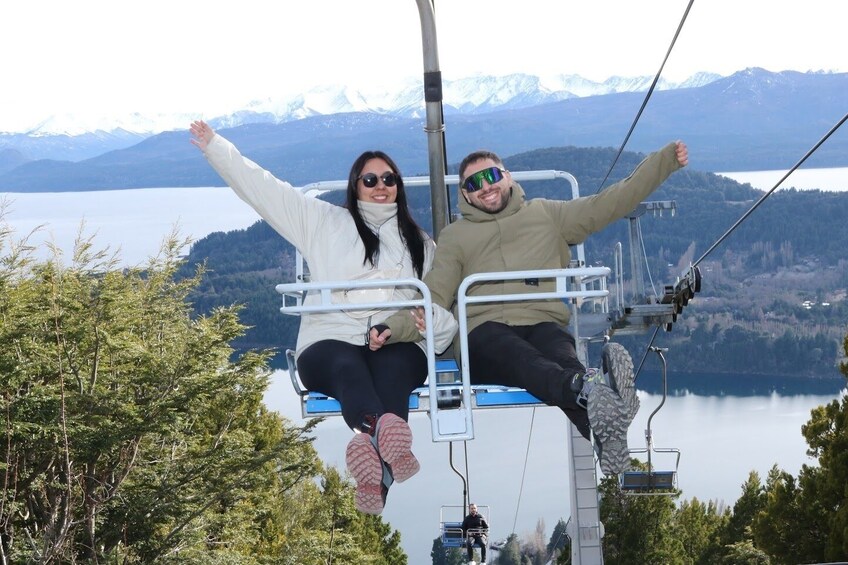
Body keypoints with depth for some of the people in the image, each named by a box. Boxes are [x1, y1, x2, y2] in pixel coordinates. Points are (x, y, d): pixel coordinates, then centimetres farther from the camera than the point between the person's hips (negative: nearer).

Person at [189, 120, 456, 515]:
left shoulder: (420, 243, 25)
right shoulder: (324, 221, 21)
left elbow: (442, 302, 16)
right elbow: (263, 188, 18)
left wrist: (438, 326, -9)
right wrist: (215, 146, 13)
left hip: (398, 347, 1)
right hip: (331, 342, -1)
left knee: (391, 369, -37)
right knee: (348, 368, -39)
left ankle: (373, 449, -67)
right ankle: (382, 430, -72)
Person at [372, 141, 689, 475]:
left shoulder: (546, 214, 26)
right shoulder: (454, 237, 22)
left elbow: (613, 202, 25)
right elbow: (433, 298, 11)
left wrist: (665, 160, 19)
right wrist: (394, 328, -10)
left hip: (544, 325, 1)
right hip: (485, 332, -1)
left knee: (561, 352, -37)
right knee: (518, 355, -39)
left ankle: (604, 433, -68)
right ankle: (589, 388, -71)